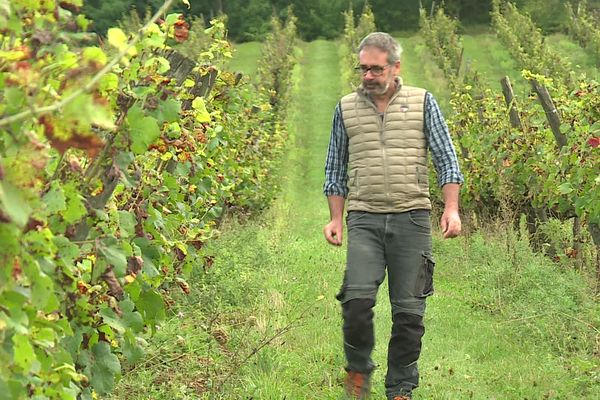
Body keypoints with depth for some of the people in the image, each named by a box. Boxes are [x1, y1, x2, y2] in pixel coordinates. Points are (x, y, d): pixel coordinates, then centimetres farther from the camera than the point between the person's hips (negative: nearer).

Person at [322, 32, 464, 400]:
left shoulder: (422, 102, 7)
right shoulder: (346, 108, 11)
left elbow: (446, 158, 6)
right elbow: (336, 169, 17)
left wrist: (451, 209, -6)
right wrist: (336, 219, 9)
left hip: (412, 218, 0)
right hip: (364, 219, 1)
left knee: (409, 310, 0)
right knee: (357, 298, -15)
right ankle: (359, 367, 11)